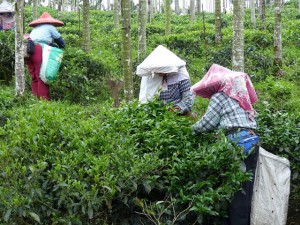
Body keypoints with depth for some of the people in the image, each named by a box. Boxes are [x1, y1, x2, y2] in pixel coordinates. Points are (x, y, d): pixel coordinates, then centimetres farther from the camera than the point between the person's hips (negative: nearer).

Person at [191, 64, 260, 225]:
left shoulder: (219, 96, 0)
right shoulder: (237, 93, 23)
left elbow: (207, 123, -2)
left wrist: (193, 129, 16)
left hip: (239, 143, -8)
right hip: (252, 140, 8)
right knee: (246, 190, 10)